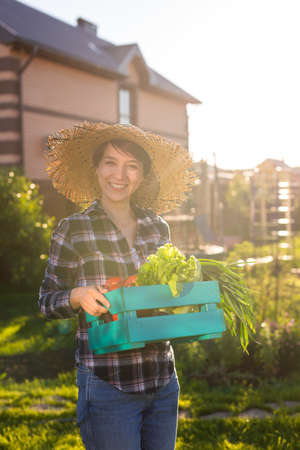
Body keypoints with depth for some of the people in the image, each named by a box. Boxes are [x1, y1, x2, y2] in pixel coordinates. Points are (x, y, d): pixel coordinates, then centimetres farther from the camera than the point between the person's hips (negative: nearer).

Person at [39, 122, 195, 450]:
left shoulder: (158, 228, 7)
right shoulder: (72, 231, -5)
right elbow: (47, 302, -1)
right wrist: (77, 296, -21)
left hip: (163, 382, 5)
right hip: (107, 387, -4)